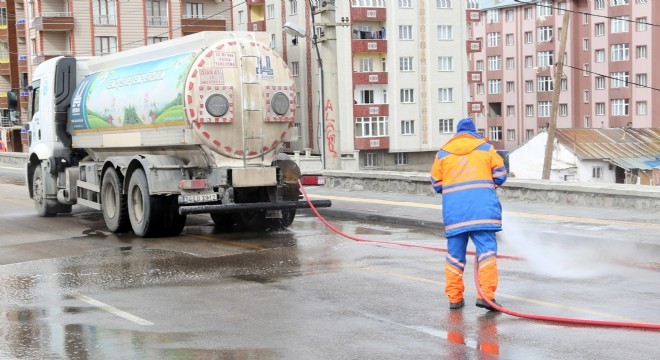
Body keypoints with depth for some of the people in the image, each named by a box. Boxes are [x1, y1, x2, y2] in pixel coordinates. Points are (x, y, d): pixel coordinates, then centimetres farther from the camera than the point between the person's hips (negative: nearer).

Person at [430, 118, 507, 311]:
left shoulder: (443, 153, 16)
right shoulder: (486, 148, 12)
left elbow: (436, 184, 15)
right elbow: (500, 175, 9)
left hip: (453, 207, 2)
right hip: (482, 205, -2)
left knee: (455, 253, 8)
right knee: (487, 249, -5)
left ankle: (454, 297, 11)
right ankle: (486, 294, -16)